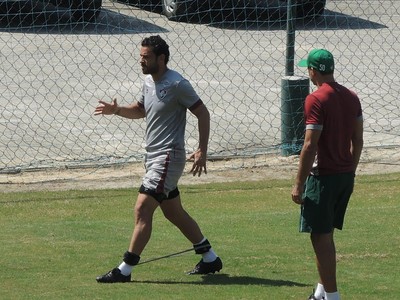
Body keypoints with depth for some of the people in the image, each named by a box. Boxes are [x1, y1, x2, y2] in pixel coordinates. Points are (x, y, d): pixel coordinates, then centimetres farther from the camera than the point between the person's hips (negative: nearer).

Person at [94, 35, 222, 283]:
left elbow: (203, 113, -11)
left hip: (169, 156, -10)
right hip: (153, 157, 10)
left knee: (142, 210, -14)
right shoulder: (149, 81, 10)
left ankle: (125, 269, -14)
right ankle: (210, 258, 27)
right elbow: (141, 110, 27)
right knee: (173, 212, 15)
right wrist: (116, 110, 7)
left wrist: (202, 151, -17)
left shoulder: (177, 84, -15)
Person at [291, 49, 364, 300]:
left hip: (324, 176, -8)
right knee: (325, 235, 18)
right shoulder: (352, 97, 7)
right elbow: (358, 141, 12)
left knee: (321, 237, -2)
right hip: (346, 176, 8)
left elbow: (310, 145, -18)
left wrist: (299, 184, -14)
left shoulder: (316, 100, -16)